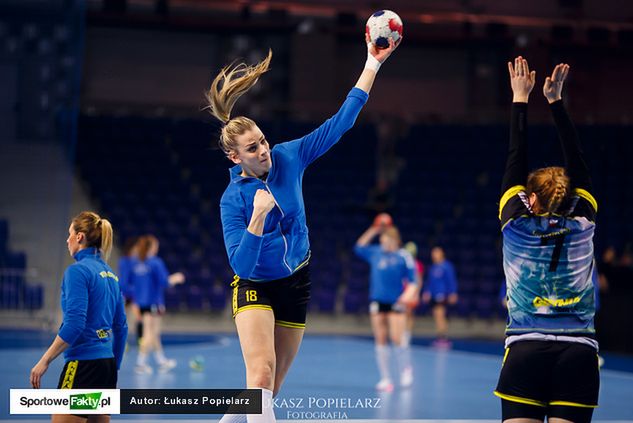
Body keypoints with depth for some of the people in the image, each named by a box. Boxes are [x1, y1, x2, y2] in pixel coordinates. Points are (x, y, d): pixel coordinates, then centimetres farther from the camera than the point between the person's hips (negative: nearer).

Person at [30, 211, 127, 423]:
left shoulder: (77, 271, -11)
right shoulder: (110, 274, 14)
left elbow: (74, 324, -19)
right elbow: (121, 327, 17)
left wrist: (44, 361, -15)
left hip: (83, 364, -8)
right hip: (107, 363, 8)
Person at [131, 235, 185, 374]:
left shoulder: (135, 263, 4)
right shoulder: (156, 262, -14)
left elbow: (131, 281, 8)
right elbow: (164, 281, -16)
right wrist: (175, 279, 1)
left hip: (141, 302, 7)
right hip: (153, 302, -7)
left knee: (154, 333, 16)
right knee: (150, 334, 0)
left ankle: (162, 361, 25)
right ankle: (140, 363, -3)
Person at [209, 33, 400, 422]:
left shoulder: (288, 158, -9)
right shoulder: (233, 200, -18)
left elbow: (339, 123, -9)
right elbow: (241, 265, -23)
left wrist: (373, 64, -14)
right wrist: (258, 217, -36)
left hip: (295, 285, 4)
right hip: (255, 288, -4)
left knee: (269, 389, 8)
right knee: (261, 374, -26)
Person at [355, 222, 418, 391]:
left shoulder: (403, 256, -1)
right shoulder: (375, 252, 11)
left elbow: (412, 279, -1)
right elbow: (359, 247, 23)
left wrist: (409, 293, -18)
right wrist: (372, 231, 14)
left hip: (396, 302, -4)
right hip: (377, 301, 4)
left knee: (397, 339, -12)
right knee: (380, 341, 3)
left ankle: (406, 371, 13)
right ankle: (385, 379, 9)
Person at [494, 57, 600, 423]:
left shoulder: (518, 226, 3)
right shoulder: (582, 226, 6)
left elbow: (516, 160, 10)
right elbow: (577, 161, 12)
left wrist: (521, 100, 18)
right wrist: (556, 100, 17)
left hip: (526, 352, -1)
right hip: (579, 356, 1)